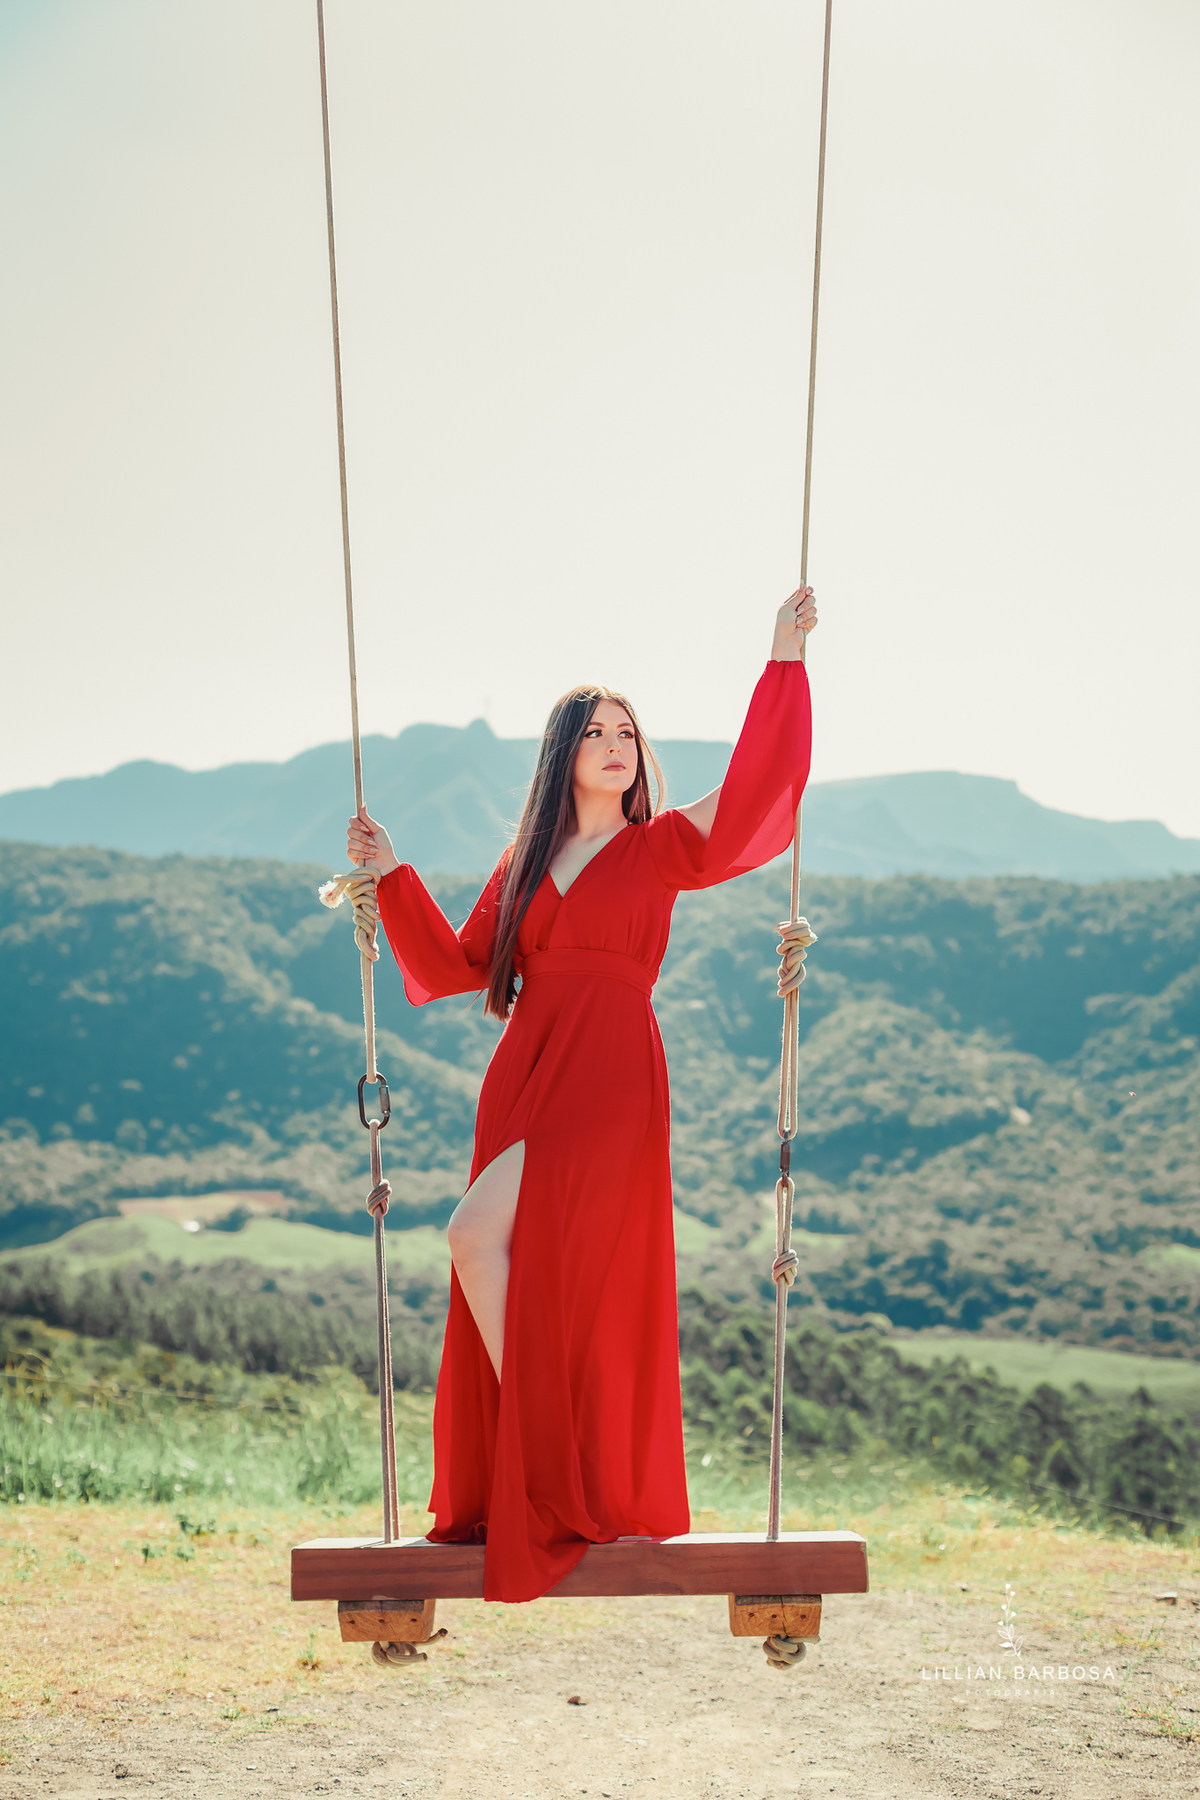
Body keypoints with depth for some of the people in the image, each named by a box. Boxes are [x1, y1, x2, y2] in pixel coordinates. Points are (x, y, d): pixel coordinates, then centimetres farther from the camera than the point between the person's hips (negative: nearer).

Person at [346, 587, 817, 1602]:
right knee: (526, 1275, 3)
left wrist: (784, 663, -13)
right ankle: (545, 1470, 12)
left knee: (480, 1238, -19)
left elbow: (755, 791, -9)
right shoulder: (526, 860, 18)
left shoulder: (662, 845, 5)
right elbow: (460, 963, 18)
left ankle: (554, 1476, -8)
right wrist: (393, 879, 11)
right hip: (525, 1074, 6)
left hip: (608, 1077, -6)